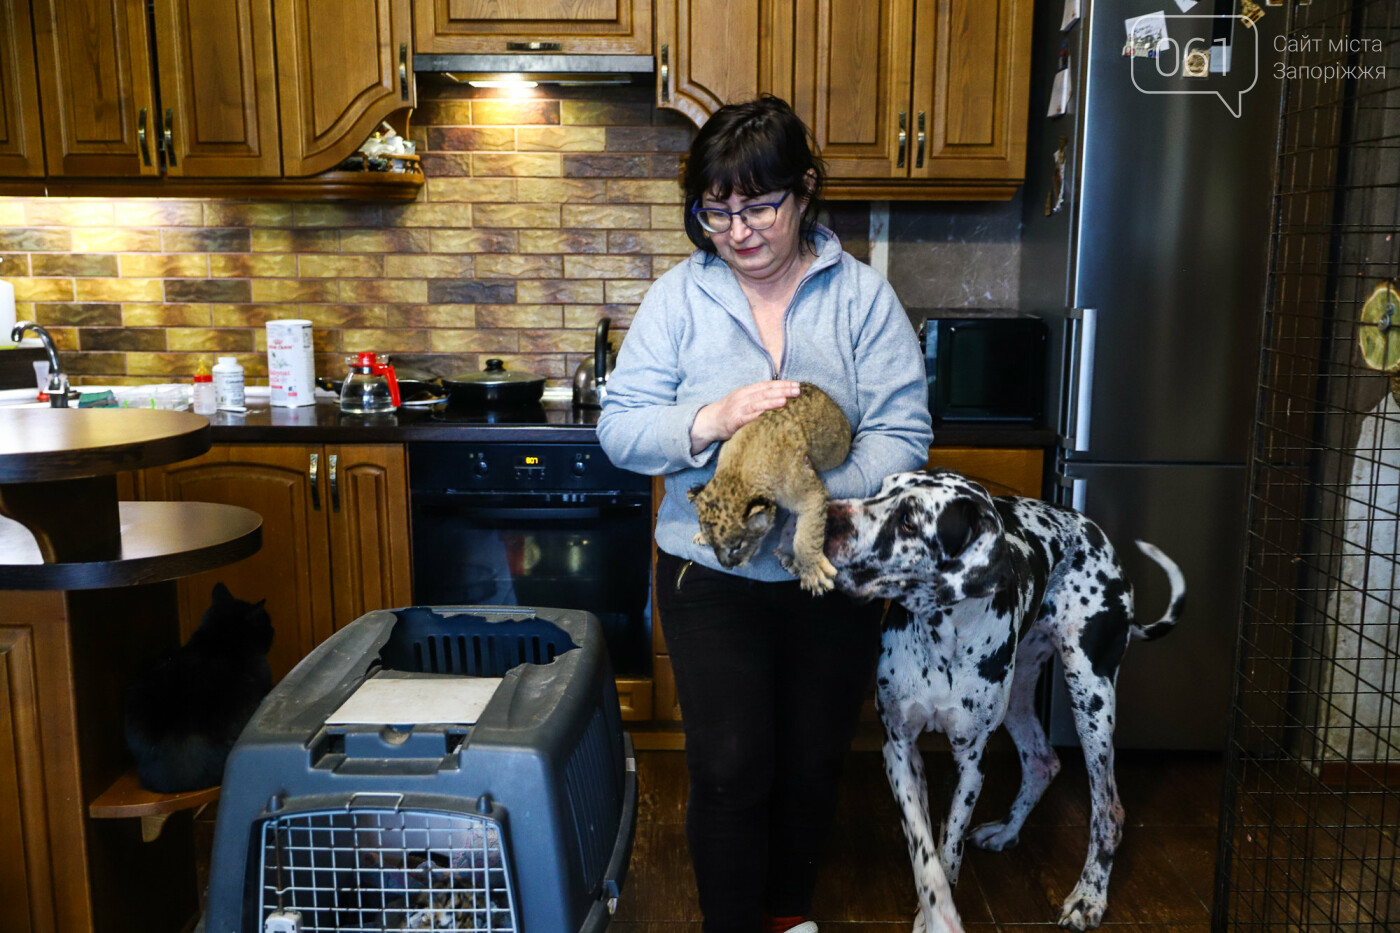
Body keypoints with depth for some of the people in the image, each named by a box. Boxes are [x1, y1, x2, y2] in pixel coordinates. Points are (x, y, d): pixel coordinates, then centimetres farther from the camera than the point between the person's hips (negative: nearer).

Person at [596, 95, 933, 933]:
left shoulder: (862, 295, -5)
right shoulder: (679, 296, -3)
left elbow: (902, 433, -10)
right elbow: (621, 429, -7)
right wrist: (711, 420, -26)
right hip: (712, 575, -1)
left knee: (814, 763, 16)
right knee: (730, 769, 0)